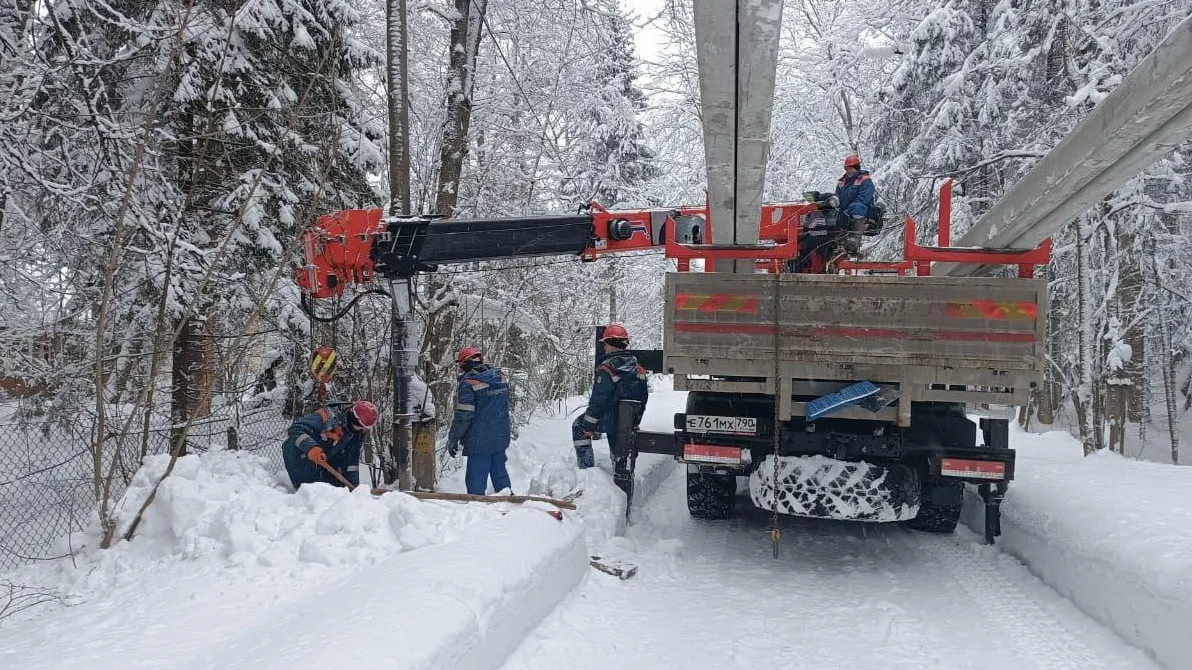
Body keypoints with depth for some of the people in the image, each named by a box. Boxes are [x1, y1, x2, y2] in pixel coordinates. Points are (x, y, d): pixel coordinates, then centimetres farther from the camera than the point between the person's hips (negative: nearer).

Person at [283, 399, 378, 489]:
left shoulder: (358, 433, -9)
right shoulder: (329, 417, -34)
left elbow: (351, 460, -1)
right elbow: (295, 429, -38)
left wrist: (354, 486, -6)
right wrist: (310, 447, -54)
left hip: (322, 461, 7)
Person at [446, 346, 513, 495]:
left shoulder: (468, 383, -16)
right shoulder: (500, 377, 7)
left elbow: (463, 416, -16)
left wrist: (453, 439, -7)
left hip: (480, 439, -7)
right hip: (501, 437, 7)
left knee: (476, 477, 0)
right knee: (499, 472, 19)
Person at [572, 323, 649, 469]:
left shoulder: (607, 369, -17)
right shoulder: (638, 368, 5)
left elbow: (598, 401, -17)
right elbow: (644, 397, 13)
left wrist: (588, 427, -9)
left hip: (611, 421, -6)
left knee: (579, 425, 15)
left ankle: (586, 467, 12)